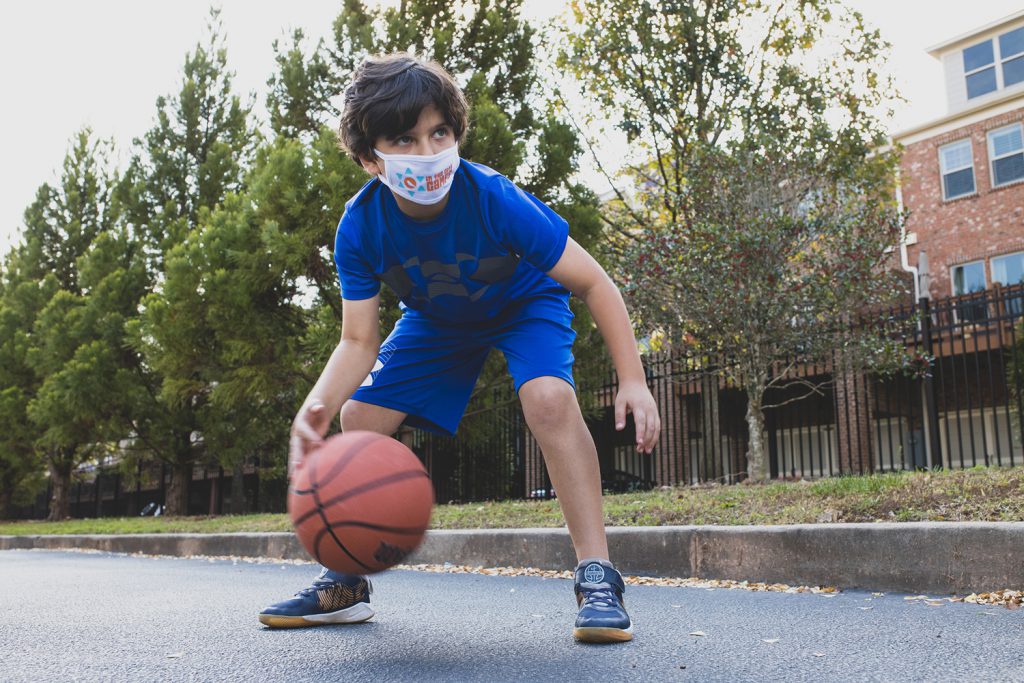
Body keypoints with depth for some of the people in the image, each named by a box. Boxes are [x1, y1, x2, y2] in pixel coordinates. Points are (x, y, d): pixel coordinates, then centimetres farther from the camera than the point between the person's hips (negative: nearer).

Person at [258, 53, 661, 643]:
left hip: (526, 302, -3)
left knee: (549, 398, -33)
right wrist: (318, 406, -41)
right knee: (359, 415, -7)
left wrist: (633, 381, -36)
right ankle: (346, 583, 10)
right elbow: (359, 341, -21)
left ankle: (597, 576, -23)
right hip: (438, 317, 4)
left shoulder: (493, 198, -36)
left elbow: (593, 283, -29)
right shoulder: (361, 226, -26)